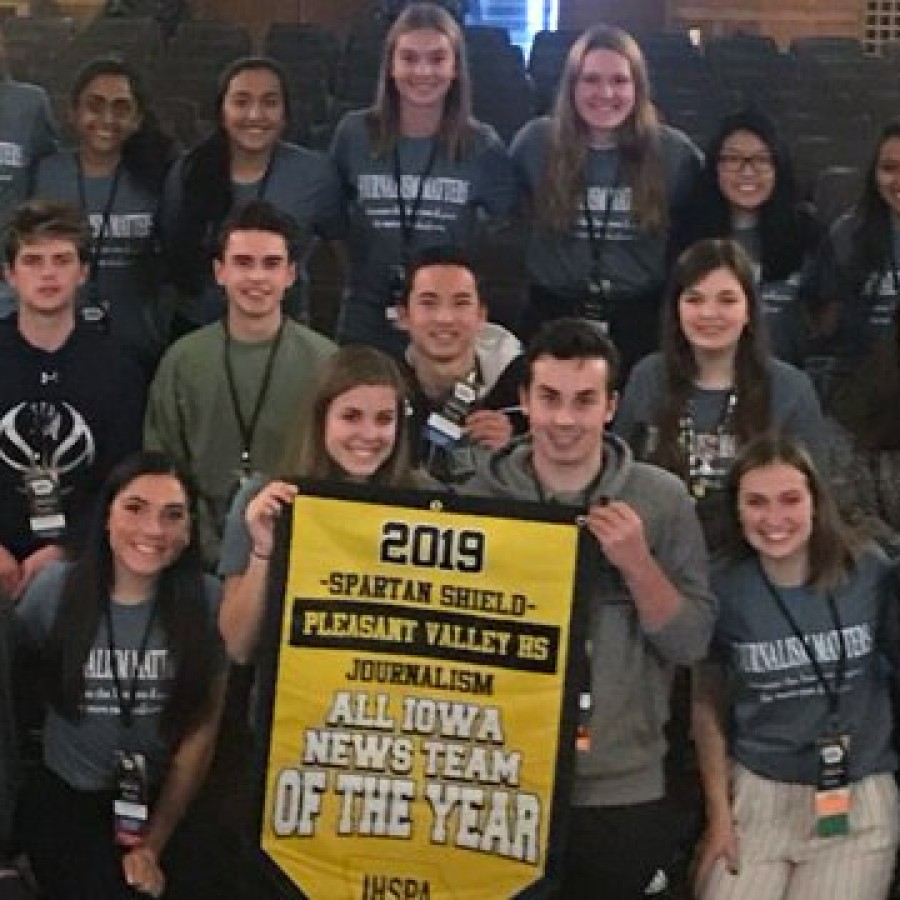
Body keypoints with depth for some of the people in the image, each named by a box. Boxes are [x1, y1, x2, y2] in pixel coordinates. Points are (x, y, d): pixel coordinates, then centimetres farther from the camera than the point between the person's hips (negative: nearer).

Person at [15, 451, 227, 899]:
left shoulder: (207, 599, -11)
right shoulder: (56, 588, -10)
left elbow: (202, 728, -5)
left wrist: (154, 843, -3)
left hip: (163, 803, 1)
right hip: (64, 799, -1)